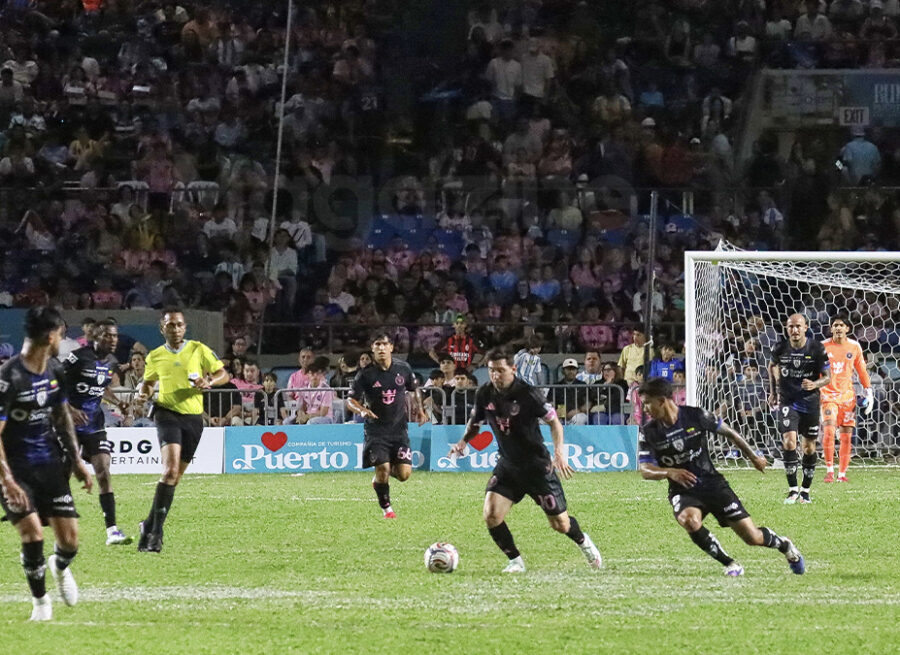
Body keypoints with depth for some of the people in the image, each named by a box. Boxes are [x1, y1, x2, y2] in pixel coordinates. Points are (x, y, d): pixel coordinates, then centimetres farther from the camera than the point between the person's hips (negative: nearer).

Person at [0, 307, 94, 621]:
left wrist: (76, 460, 16)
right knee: (33, 533, -19)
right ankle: (40, 600, 5)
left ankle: (60, 567, 36)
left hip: (50, 464, 6)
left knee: (70, 541, -2)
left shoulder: (55, 370, 4)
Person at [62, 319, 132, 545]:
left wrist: (118, 403, 8)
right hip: (71, 423, -5)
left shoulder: (111, 363, 7)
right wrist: (70, 409, -23)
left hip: (94, 424, 5)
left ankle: (112, 530, -10)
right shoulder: (79, 357, -15)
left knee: (103, 471, -6)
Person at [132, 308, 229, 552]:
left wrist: (209, 382, -15)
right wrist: (143, 395, 1)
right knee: (170, 469, -22)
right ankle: (155, 530, -20)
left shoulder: (199, 350, 3)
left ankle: (150, 525, 21)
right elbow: (148, 381, 22)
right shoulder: (155, 357, 6)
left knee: (176, 476, 7)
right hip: (168, 414, -2)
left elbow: (223, 374, 6)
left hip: (193, 417, 2)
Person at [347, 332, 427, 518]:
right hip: (375, 431, -2)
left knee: (404, 474, -7)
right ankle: (386, 508, 10)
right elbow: (350, 401, -5)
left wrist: (419, 410, 8)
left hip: (399, 429, 2)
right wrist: (362, 410, -25)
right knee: (382, 468, -14)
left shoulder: (403, 369, 2)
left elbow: (414, 389, 21)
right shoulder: (366, 374, -6)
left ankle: (380, 477, 28)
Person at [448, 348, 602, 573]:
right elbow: (475, 422, 14)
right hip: (507, 465, 4)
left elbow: (554, 421, -11)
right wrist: (463, 441, -2)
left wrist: (559, 450, -24)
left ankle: (584, 542, 38)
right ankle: (515, 561, 5)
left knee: (560, 524, 4)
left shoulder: (527, 394, -19)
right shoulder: (484, 394, -5)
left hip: (537, 465, -4)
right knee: (491, 515, -16)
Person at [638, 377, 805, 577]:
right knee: (689, 521, -35)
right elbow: (645, 471, -9)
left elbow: (729, 433, 4)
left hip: (712, 484, -1)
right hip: (682, 491, 1)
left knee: (752, 537, -5)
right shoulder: (649, 432, -6)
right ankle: (729, 564, -14)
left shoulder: (696, 416, -11)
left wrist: (753, 457, 14)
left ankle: (784, 545, 30)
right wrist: (669, 472, -30)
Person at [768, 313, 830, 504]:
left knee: (809, 447, 6)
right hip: (787, 401, 0)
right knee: (789, 441, -17)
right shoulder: (780, 348, -5)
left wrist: (815, 384, -25)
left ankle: (805, 491, 22)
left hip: (810, 401, 0)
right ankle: (792, 490, -9)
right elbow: (772, 365, 17)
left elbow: (827, 376, -4)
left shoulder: (817, 349, -9)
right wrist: (773, 391, 18)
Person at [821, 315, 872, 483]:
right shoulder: (823, 346, -1)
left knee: (846, 436, 2)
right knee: (828, 430, -19)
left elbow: (862, 371, 14)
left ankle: (842, 474, 10)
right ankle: (829, 470, -9)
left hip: (847, 396, 2)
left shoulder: (854, 347, 4)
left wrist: (868, 392, 9)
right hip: (828, 394, -2)